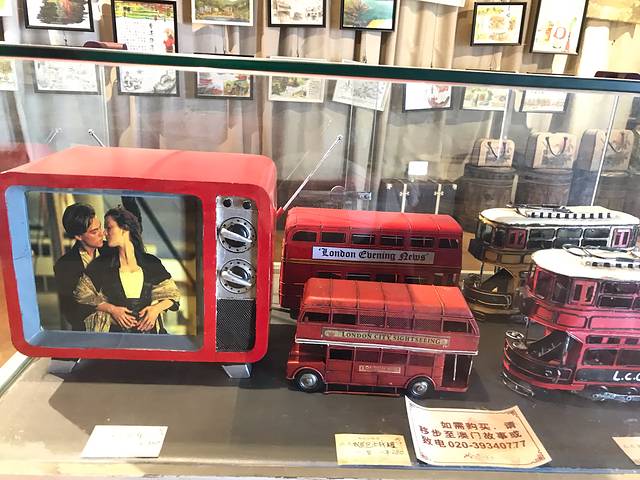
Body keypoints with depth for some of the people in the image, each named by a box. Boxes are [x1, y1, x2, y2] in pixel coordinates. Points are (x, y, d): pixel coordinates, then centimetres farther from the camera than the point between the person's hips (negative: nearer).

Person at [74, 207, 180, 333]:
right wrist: (111, 309, -3)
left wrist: (157, 308, -6)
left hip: (148, 328, 0)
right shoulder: (101, 264, 8)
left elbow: (173, 294, 13)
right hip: (115, 329, 0)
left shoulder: (152, 263, 8)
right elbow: (82, 296, 10)